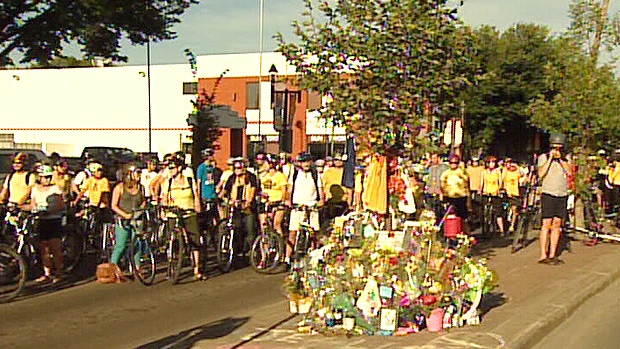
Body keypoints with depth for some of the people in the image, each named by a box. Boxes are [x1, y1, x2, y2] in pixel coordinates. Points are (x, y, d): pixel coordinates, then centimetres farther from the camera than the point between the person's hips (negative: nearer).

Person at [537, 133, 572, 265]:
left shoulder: (564, 159, 14)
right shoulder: (543, 157, 2)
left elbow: (570, 171, -4)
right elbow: (541, 173, -12)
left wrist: (560, 159, -8)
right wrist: (550, 158, -11)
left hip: (562, 195, 4)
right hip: (548, 194, -4)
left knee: (557, 224, 4)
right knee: (547, 224, -9)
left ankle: (552, 255, 9)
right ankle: (543, 255, -8)